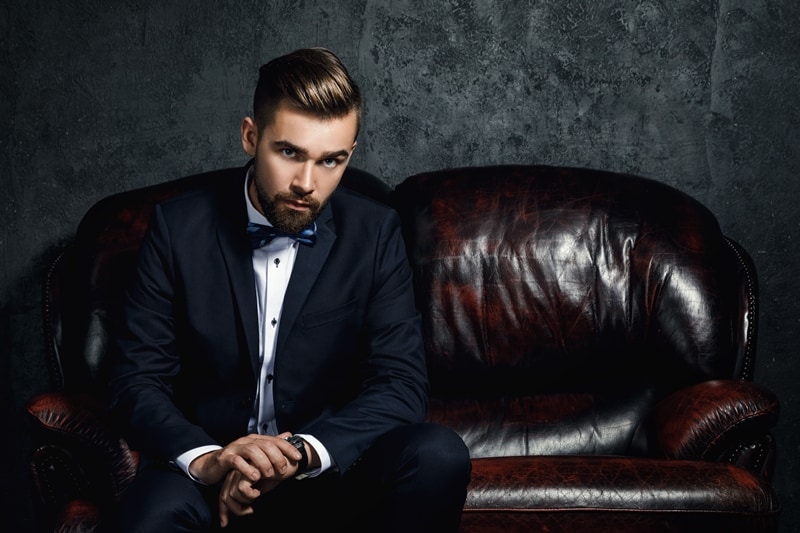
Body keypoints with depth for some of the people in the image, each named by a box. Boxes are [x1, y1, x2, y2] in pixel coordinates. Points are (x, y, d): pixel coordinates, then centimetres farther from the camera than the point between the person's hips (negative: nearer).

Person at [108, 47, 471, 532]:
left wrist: (303, 452, -27)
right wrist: (203, 459, -26)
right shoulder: (180, 227, -5)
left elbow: (401, 383, -9)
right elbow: (138, 381, -5)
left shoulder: (376, 233, -3)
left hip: (333, 468, 2)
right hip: (209, 469, -2)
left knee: (438, 454, -27)